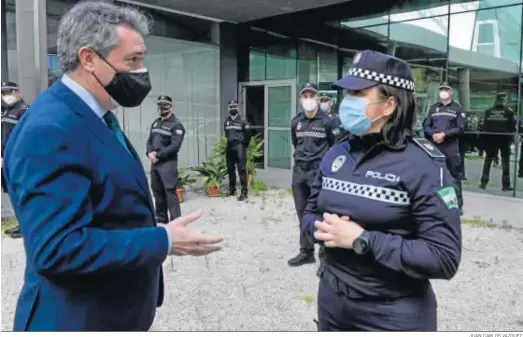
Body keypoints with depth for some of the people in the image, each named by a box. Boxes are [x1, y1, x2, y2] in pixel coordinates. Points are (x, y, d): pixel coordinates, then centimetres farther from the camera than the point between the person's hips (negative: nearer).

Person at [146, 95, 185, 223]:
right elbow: (150, 141, 16)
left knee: (170, 191, -12)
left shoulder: (176, 125, -7)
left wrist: (158, 155, -16)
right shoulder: (155, 123, 18)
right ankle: (161, 219, 23)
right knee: (157, 191, 12)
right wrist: (149, 153, -5)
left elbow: (175, 146, -16)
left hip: (168, 163, -8)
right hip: (154, 163, 8)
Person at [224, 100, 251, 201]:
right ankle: (232, 190, 26)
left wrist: (245, 146, 1)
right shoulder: (226, 122, 12)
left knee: (242, 170, -9)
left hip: (239, 147, -6)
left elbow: (248, 134, -1)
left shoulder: (242, 121, -4)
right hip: (229, 148, 6)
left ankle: (244, 192, -9)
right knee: (230, 169, 13)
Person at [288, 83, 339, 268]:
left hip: (319, 171, -6)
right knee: (302, 213, 11)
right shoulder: (296, 121, 10)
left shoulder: (326, 121, -6)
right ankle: (306, 252, 23)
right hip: (299, 171, 6)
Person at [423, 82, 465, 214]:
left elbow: (460, 129, -3)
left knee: (454, 176, -2)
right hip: (434, 146, 3)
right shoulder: (433, 108, 16)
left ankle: (458, 205, 1)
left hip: (451, 147, -3)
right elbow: (426, 126, 9)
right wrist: (433, 135, -11)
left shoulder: (457, 108, 7)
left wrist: (444, 134, -15)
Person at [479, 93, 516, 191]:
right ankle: (505, 185, 6)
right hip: (505, 139, -2)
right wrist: (511, 137, 3)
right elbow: (513, 126, -9)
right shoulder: (509, 112, -8)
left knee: (488, 161, 10)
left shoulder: (488, 111, -1)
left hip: (491, 139, 2)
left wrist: (486, 138, 6)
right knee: (505, 162, 6)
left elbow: (484, 126, -1)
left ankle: (484, 183, 8)